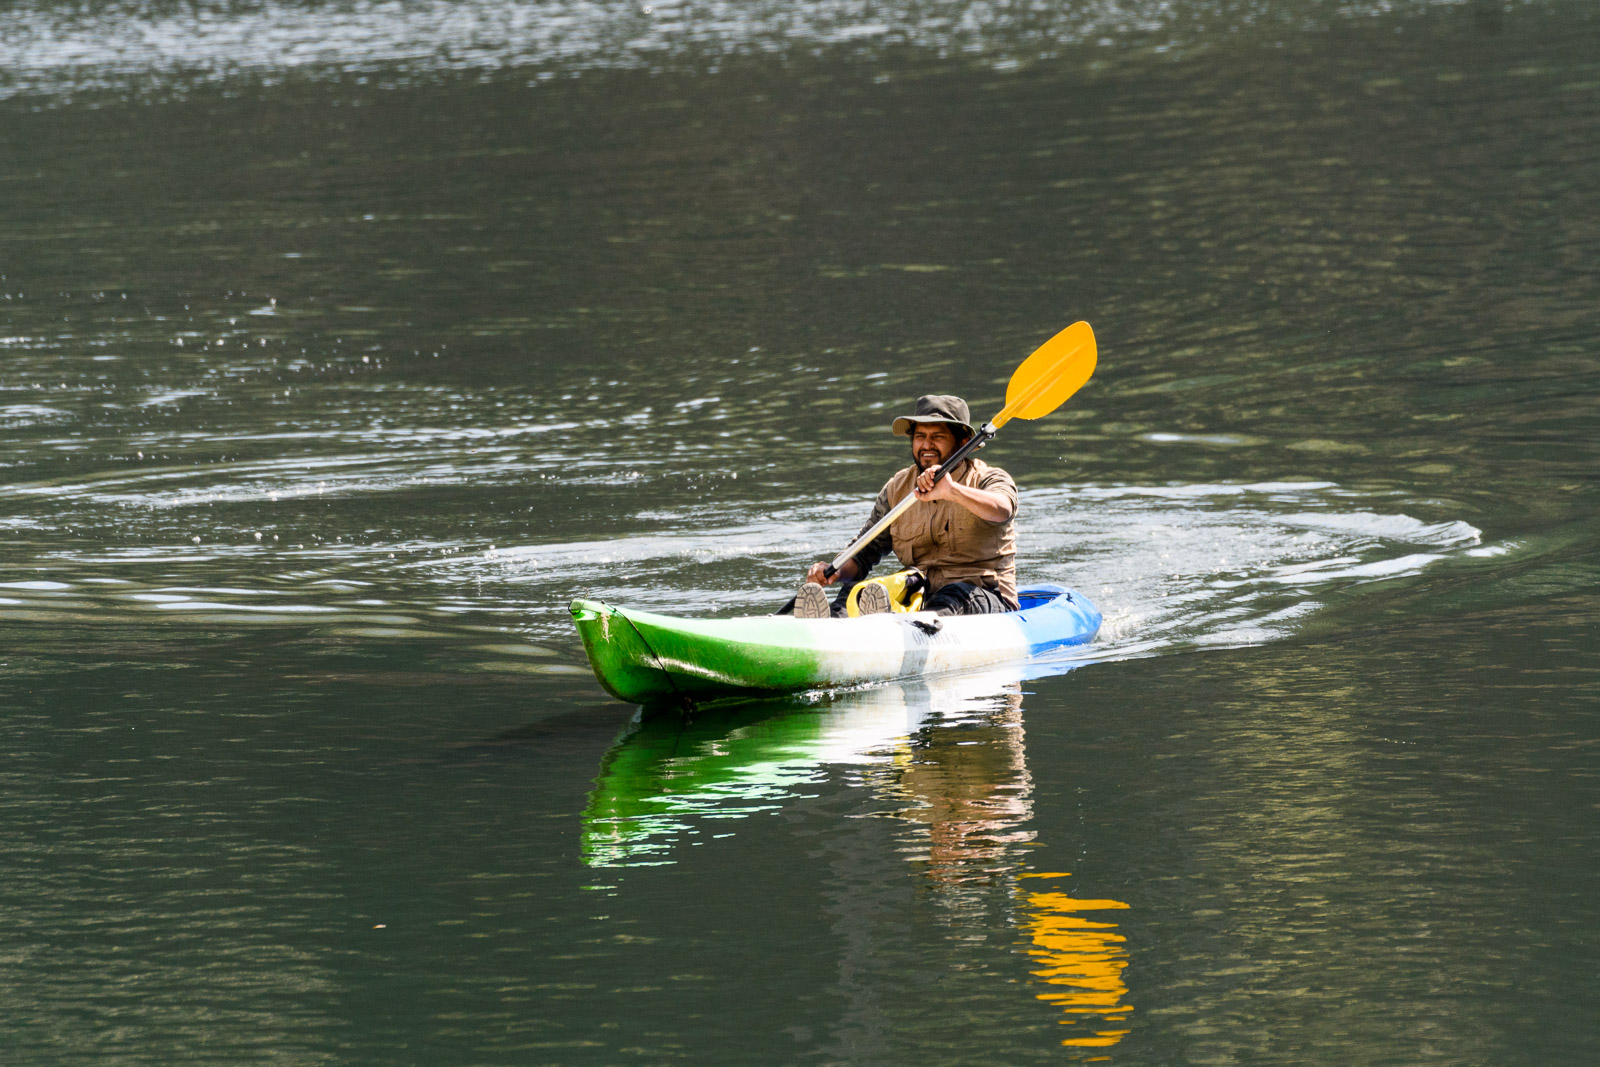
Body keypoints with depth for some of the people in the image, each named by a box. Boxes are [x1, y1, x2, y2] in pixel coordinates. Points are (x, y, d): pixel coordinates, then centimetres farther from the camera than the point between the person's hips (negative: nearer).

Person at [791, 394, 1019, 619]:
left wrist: (951, 491, -45)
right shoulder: (896, 489, 12)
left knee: (959, 594, -37)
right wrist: (835, 572, -14)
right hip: (920, 597, 4)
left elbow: (1002, 509, -27)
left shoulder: (987, 479, -1)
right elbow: (864, 554, 10)